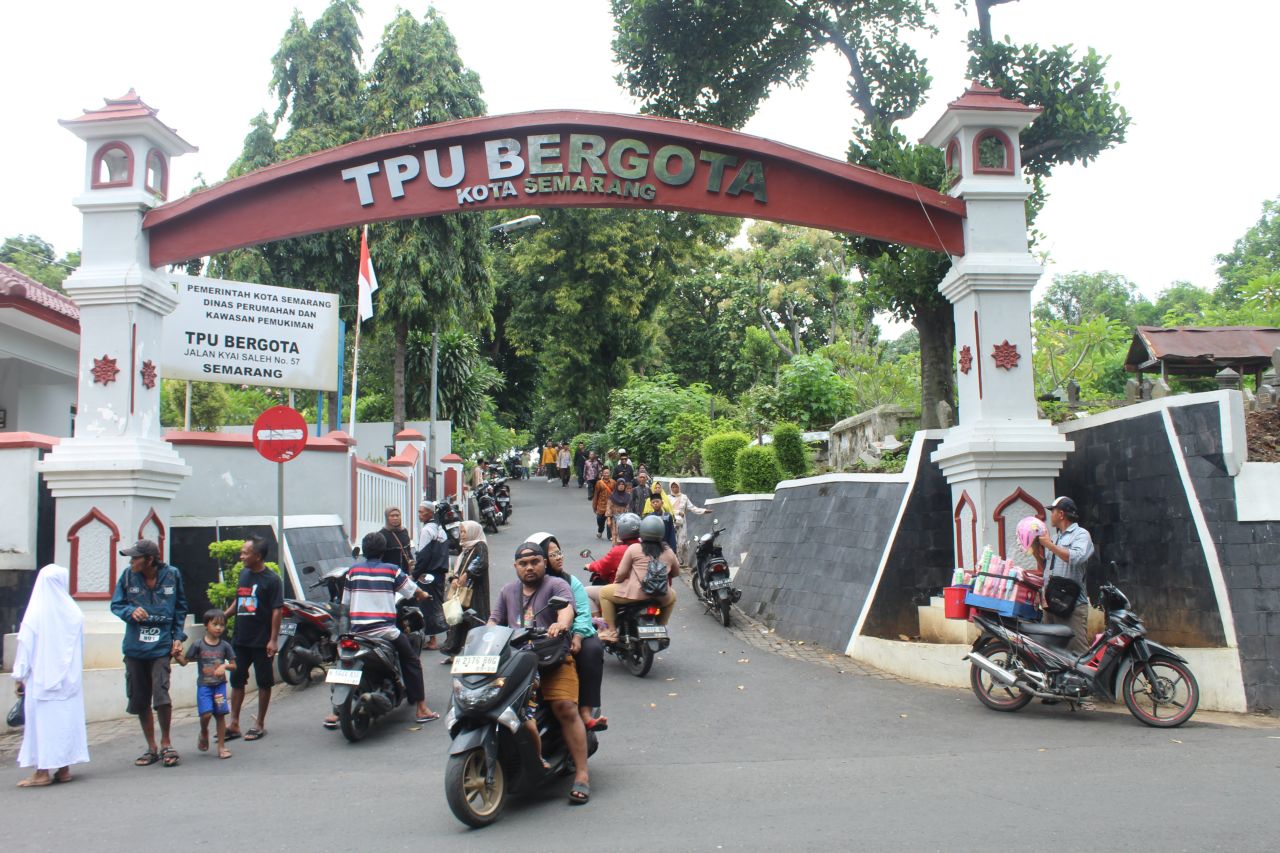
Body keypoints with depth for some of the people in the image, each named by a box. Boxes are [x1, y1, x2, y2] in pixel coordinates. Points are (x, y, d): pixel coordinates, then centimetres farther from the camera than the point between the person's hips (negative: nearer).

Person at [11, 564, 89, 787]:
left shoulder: (34, 614, -9)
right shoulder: (74, 613, -2)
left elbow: (25, 647, -5)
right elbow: (80, 649, 5)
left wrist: (19, 677, 3)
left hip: (41, 679, -3)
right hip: (69, 679, 3)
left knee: (42, 720, 2)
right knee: (67, 718, 9)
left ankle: (43, 772, 4)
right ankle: (64, 768, 14)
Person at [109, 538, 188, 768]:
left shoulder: (172, 575, -3)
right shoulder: (128, 576, -2)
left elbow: (180, 608, 8)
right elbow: (116, 605, 6)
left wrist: (178, 637, 2)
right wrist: (131, 611, -16)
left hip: (161, 646, -3)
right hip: (134, 647, 3)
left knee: (161, 694, -16)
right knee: (140, 701, 9)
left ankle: (165, 743, 6)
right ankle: (152, 748, 25)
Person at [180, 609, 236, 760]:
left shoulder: (225, 646, 2)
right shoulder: (198, 644, -4)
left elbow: (234, 665, 6)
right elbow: (184, 662, -1)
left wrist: (225, 665, -13)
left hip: (220, 684, 2)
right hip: (204, 685, -2)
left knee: (220, 714, 1)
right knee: (206, 713, -14)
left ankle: (221, 746, 10)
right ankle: (204, 733, 19)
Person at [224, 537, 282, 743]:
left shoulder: (271, 579, -12)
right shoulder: (244, 574, 9)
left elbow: (277, 610, -13)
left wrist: (273, 640, -17)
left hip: (262, 641, -7)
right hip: (240, 639, 7)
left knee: (264, 682, 5)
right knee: (237, 680, 10)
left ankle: (260, 724, 16)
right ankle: (233, 724, 19)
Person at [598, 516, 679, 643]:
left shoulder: (634, 548, -3)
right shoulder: (668, 552, 8)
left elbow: (621, 573, -3)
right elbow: (676, 572, 21)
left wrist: (615, 583, 18)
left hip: (636, 593, -4)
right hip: (661, 596, 4)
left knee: (604, 593, 15)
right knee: (672, 596, 39)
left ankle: (612, 631, 9)